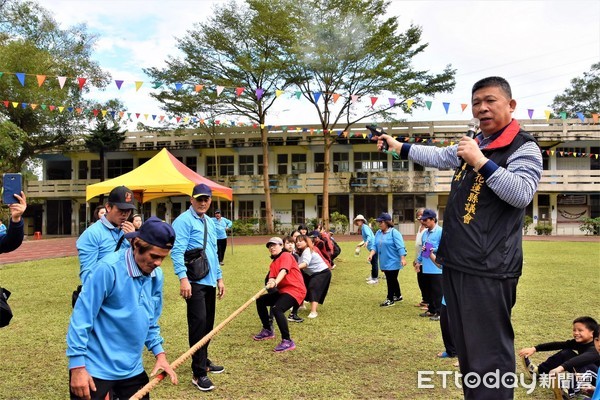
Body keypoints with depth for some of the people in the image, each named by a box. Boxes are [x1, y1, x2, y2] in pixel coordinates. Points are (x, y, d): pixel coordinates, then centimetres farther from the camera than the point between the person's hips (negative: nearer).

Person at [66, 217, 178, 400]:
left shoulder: (157, 275, 0)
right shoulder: (109, 268, -21)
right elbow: (81, 318, -18)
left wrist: (159, 353, 4)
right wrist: (77, 366, -17)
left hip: (133, 369, 6)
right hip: (95, 369, -6)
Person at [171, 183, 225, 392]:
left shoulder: (210, 222, 17)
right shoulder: (183, 221, -9)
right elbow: (177, 251, -18)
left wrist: (219, 278, 20)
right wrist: (183, 278, -27)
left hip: (209, 281, 8)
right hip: (195, 281, -8)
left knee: (208, 323, 14)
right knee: (198, 323, -11)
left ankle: (204, 361, 29)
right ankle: (199, 373, -6)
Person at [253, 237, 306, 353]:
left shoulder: (286, 256, -6)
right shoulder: (273, 264, 18)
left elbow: (283, 271, -25)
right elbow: (272, 278, 0)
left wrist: (275, 283, -42)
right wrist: (270, 282, -26)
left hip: (295, 290, -10)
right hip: (282, 290, 10)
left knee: (276, 309, -31)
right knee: (260, 301, 17)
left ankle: (287, 341, -26)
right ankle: (267, 331, 30)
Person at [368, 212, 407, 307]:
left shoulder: (394, 232, -14)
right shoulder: (378, 233, 8)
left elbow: (400, 246, -19)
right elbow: (375, 246, 7)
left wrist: (403, 258, -25)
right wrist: (371, 255, -9)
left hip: (393, 262, -8)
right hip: (384, 262, 8)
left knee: (391, 280, -2)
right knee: (392, 280, 18)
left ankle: (390, 299, 7)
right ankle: (398, 296, 33)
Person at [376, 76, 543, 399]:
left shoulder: (524, 148, -6)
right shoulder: (473, 144, 18)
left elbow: (522, 194, -21)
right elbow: (439, 157, 35)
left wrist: (481, 162, -26)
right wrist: (400, 147, 42)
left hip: (488, 270, -9)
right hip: (455, 264, 9)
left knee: (488, 356, -9)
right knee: (466, 351, 17)